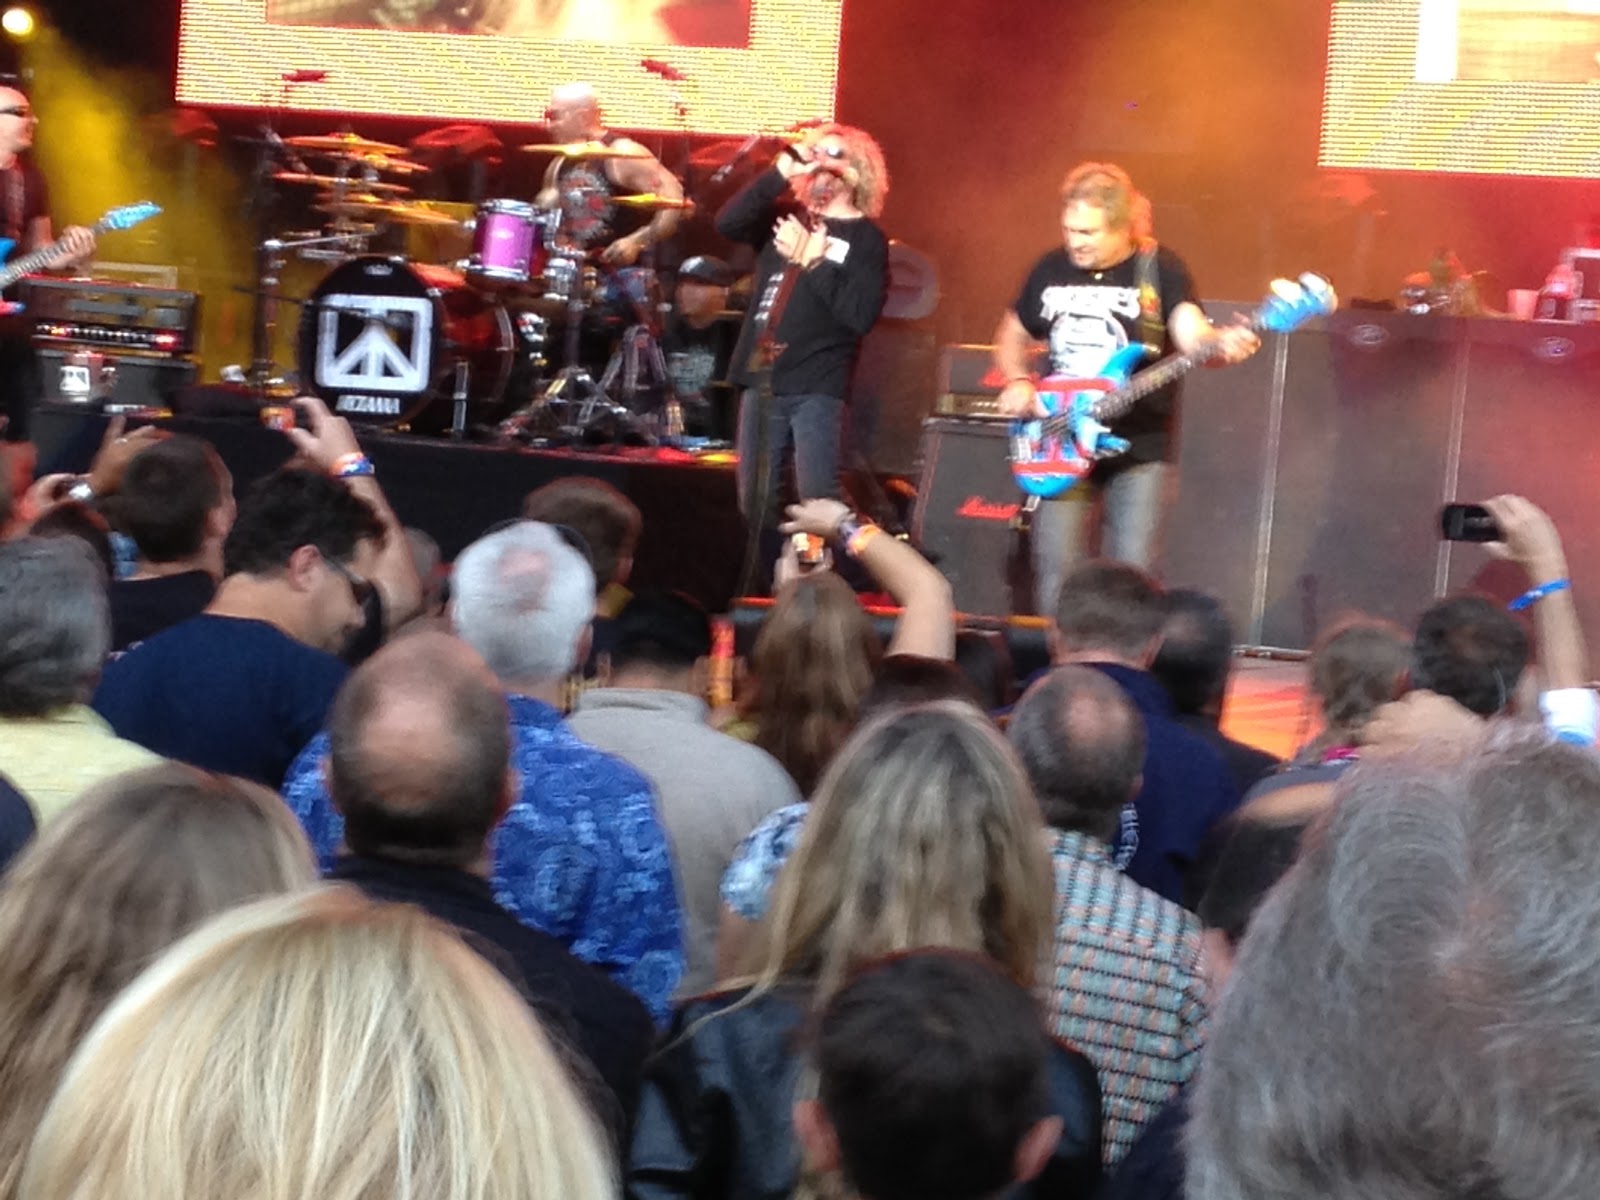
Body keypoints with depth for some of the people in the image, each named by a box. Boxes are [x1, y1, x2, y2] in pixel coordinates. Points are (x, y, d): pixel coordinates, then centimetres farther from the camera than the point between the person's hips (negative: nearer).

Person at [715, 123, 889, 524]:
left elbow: (861, 315, -12)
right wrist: (780, 172, -11)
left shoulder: (866, 238, 2)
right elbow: (727, 223, -5)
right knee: (753, 503, 8)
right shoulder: (784, 216, 14)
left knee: (817, 506, -10)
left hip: (817, 389, -5)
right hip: (762, 381, 5)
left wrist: (813, 261, -13)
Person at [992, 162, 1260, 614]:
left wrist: (1221, 342, -44)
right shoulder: (1051, 270, 6)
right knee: (1056, 568, 1)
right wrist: (1017, 382, 0)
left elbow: (1190, 333, -21)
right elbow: (1011, 336, 20)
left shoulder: (1160, 268, -6)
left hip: (1140, 445, -3)